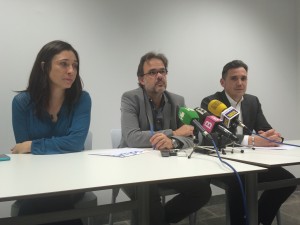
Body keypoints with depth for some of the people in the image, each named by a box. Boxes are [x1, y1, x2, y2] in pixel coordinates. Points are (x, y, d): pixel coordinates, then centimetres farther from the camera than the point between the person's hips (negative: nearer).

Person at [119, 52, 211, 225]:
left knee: (202, 189, -14)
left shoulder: (178, 101, 4)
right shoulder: (130, 98, -8)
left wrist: (173, 142, -29)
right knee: (149, 192, -34)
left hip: (167, 165, 5)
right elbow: (132, 138, -23)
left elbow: (189, 140, -5)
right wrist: (173, 133, -17)